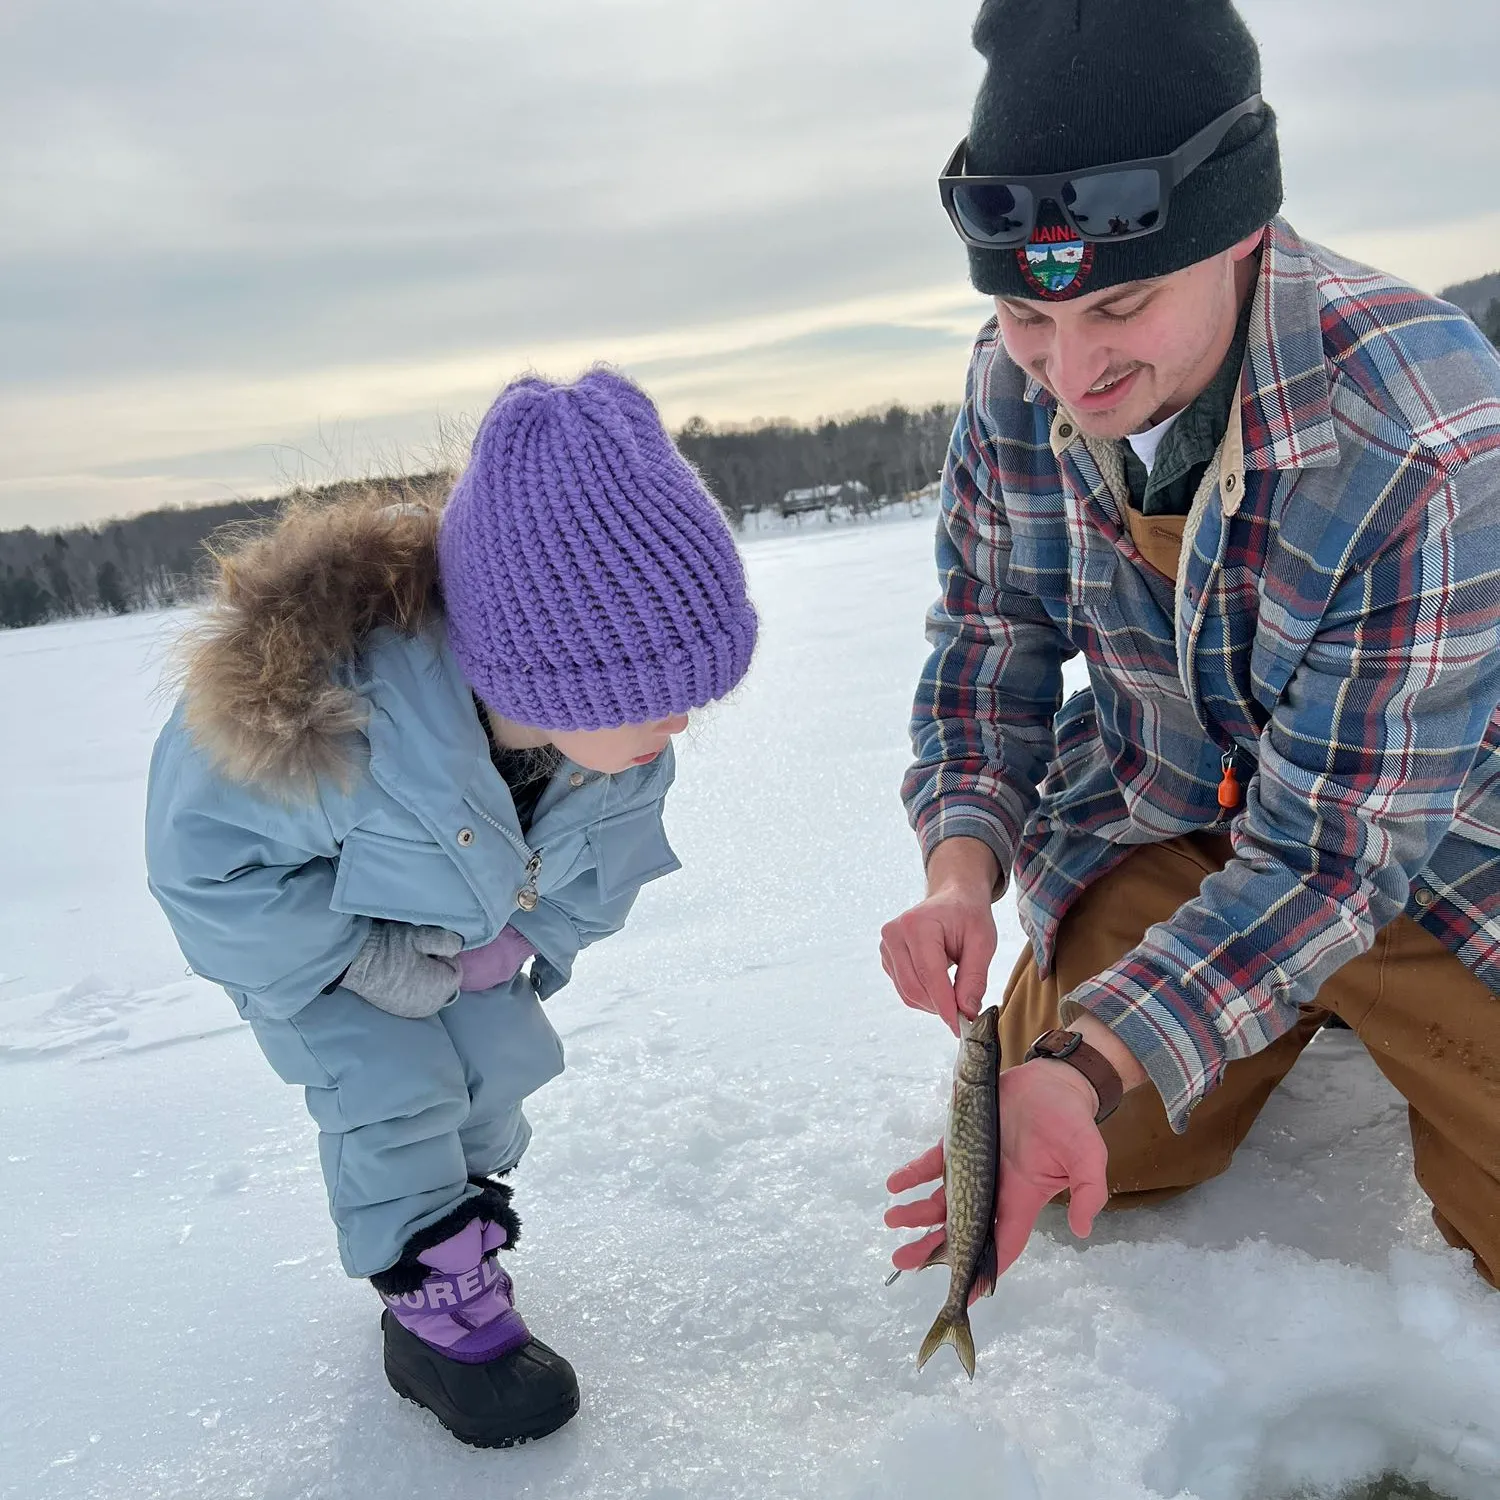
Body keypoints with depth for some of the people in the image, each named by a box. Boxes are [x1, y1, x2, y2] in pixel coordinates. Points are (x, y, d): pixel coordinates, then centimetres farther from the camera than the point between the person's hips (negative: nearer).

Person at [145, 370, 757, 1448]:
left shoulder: (616, 723, -28)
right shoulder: (316, 711, -46)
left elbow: (613, 849, -6)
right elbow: (207, 867, -29)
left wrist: (527, 938, -13)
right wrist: (366, 961, -27)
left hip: (465, 920, 5)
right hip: (300, 918, -5)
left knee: (505, 1061, 6)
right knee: (396, 1093, -14)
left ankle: (457, 1221, 35)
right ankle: (438, 1315, 8)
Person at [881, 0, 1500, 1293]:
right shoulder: (1012, 385, -16)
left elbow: (1326, 846, -29)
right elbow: (987, 643, -3)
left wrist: (1091, 1067, -39)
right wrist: (961, 870, -19)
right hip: (1156, 829, 4)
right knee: (1045, 1166, 1)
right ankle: (1301, 1022, 26)